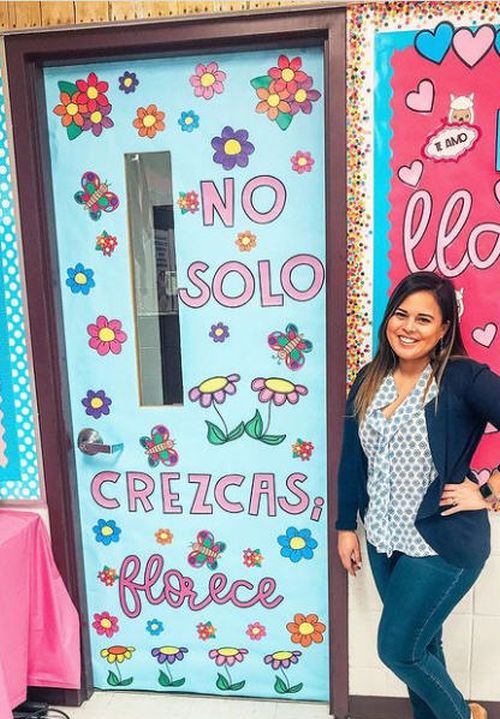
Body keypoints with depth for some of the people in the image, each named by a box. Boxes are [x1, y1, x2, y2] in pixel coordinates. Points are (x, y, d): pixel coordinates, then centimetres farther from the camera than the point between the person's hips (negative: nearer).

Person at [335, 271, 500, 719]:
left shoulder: (464, 379, -16)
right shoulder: (370, 380, 1)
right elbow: (353, 459, 7)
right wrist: (346, 526, 9)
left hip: (442, 541, -5)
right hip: (385, 538, 5)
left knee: (398, 649, 5)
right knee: (420, 644, 20)